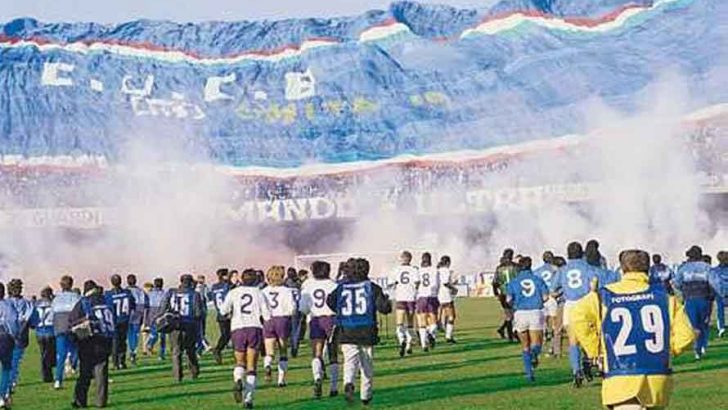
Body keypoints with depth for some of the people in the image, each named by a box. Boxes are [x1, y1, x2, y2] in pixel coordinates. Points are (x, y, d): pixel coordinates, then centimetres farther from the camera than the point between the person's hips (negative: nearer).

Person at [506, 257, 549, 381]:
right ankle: (534, 353, -27)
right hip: (536, 312, -1)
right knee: (536, 343, 8)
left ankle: (529, 373, 4)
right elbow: (545, 297, 0)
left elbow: (509, 299, -5)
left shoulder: (513, 282, 5)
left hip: (520, 313, 1)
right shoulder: (538, 279, 7)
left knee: (526, 346, 13)